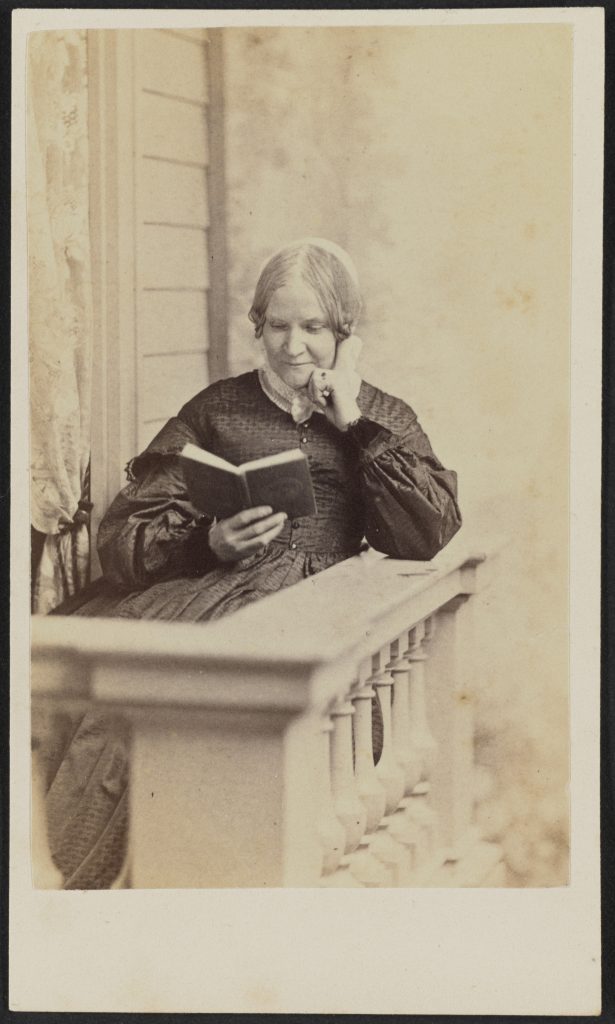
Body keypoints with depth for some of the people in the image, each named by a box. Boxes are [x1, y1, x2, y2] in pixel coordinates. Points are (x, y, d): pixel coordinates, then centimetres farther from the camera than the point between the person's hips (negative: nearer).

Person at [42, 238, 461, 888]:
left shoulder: (383, 418, 20)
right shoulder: (216, 409, 20)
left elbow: (431, 539, 2)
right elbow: (124, 537, 10)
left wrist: (353, 422, 4)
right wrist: (208, 543, -11)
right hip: (211, 587, 1)